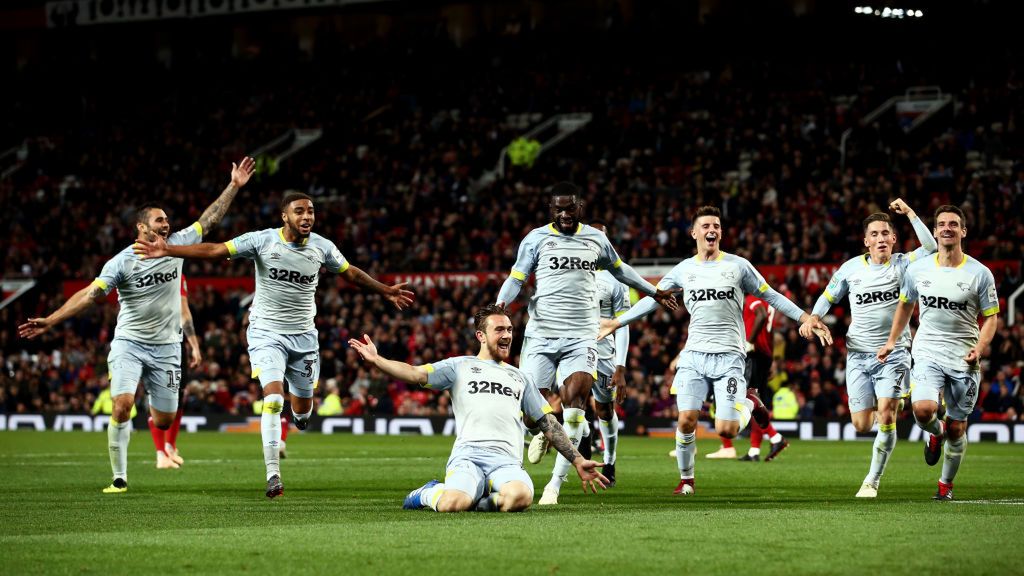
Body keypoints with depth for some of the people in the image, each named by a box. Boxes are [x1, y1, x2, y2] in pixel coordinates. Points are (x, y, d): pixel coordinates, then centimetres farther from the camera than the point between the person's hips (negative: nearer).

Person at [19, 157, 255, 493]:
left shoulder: (176, 246, 0)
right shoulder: (122, 262, -12)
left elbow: (209, 219, 7)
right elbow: (90, 294, -19)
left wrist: (234, 186, 4)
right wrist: (50, 321, -28)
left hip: (166, 347, 3)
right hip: (129, 342, -3)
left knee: (164, 420, 2)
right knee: (122, 404, -22)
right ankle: (119, 478, -12)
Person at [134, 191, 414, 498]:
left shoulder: (322, 247, -3)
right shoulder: (262, 240, -12)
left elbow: (351, 274, 15)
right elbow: (214, 250, -14)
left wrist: (386, 291, 21)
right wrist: (167, 251, -20)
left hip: (304, 335, 3)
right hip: (267, 333, -3)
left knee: (303, 408, 10)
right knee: (273, 399, -21)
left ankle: (297, 420, 50)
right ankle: (273, 474, -19)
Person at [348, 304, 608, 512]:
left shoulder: (520, 377, 28)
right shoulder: (459, 366, 18)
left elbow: (548, 423, 29)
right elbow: (417, 374, 4)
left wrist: (578, 461, 23)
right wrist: (376, 360, -10)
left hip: (506, 461, 2)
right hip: (467, 456, -2)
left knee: (521, 497, -36)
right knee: (452, 504, -32)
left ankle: (475, 500, -4)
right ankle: (429, 493, 6)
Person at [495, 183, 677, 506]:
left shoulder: (596, 239, 13)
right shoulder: (536, 239, 5)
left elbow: (619, 269, 29)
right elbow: (516, 277, 3)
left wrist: (654, 292, 37)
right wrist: (500, 305, -17)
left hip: (581, 337, 1)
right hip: (541, 334, -1)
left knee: (575, 399, -20)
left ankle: (555, 484, -17)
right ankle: (544, 431, 34)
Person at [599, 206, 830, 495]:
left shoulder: (738, 265, 2)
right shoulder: (683, 269, 9)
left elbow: (771, 296, 8)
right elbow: (653, 299, 17)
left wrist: (808, 319, 1)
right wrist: (616, 323, 15)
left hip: (729, 355, -2)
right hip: (694, 354, 2)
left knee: (725, 430, -10)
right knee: (686, 419, -11)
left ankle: (748, 404, 26)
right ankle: (686, 478, 11)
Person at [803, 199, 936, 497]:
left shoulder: (902, 265, -2)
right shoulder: (851, 268, 4)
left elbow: (930, 247, -20)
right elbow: (828, 296, 16)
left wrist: (909, 213, -19)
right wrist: (812, 318, -2)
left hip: (894, 352, -2)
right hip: (859, 353, 2)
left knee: (886, 414, -17)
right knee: (862, 426, -3)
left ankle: (872, 481, -3)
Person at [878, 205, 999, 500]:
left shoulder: (980, 273, -3)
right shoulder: (917, 269, 2)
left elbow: (990, 318, 3)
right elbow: (905, 305, 20)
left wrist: (979, 349, -14)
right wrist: (892, 341, 15)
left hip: (963, 359, 0)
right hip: (927, 353, 0)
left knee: (957, 429, 5)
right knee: (923, 409, -25)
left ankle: (946, 483, 29)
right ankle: (936, 433, 12)